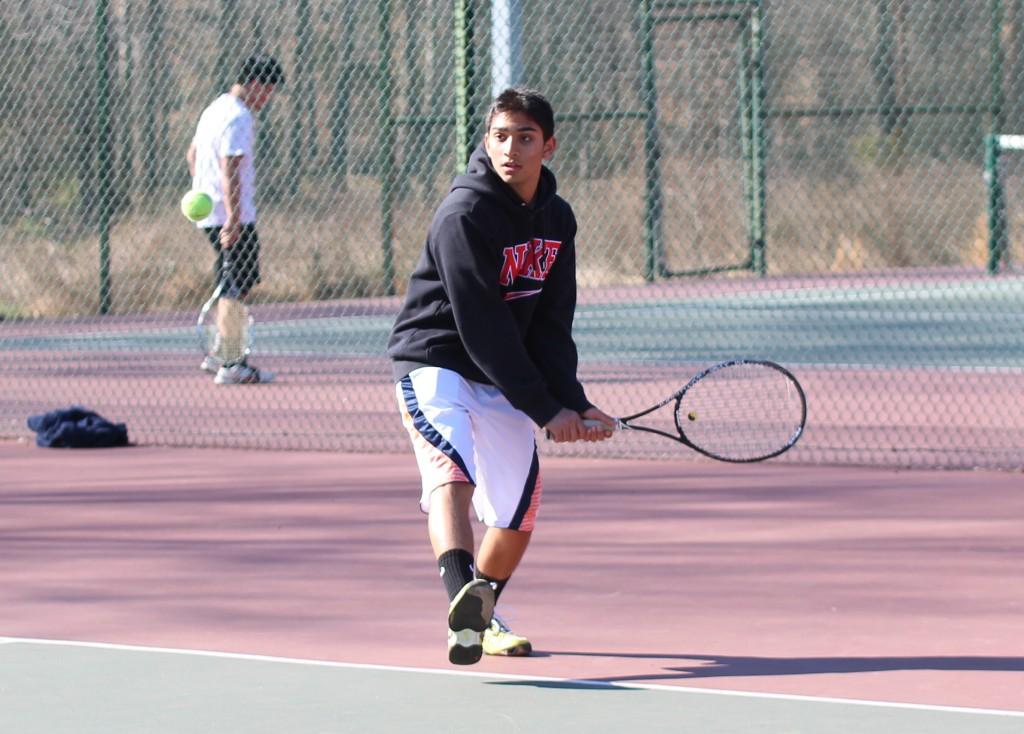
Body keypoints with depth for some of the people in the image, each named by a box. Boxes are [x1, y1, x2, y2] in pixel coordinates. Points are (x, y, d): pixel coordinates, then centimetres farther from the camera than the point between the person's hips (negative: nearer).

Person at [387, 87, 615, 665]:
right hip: (436, 362, -7)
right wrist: (545, 408, -19)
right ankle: (462, 594, -54)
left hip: (504, 380, 7)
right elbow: (483, 329, -21)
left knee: (519, 512, 7)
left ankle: (481, 617, 32)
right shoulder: (465, 215, -20)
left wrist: (574, 401, -8)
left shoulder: (557, 218, 4)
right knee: (453, 470, -32)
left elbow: (552, 325, 6)